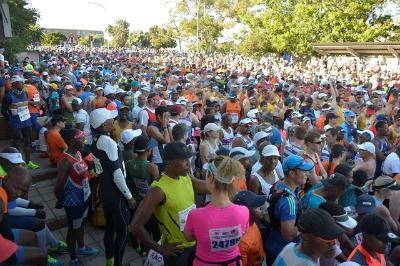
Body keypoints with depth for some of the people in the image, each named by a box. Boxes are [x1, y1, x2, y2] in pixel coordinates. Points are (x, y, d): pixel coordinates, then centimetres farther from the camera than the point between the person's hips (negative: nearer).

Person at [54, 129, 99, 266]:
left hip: (84, 196, 8)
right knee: (73, 229, 13)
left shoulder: (78, 153, -3)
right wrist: (61, 201, -7)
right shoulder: (66, 161, -29)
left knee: (81, 224, 28)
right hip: (74, 201, -8)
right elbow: (58, 187, -22)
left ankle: (81, 248, 52)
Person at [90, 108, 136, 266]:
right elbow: (117, 174, -23)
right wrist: (129, 196, -16)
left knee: (110, 226, 21)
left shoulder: (95, 141, 4)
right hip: (115, 193, -9)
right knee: (122, 230, 4)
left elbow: (104, 167, 10)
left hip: (105, 191, 9)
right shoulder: (108, 142, -23)